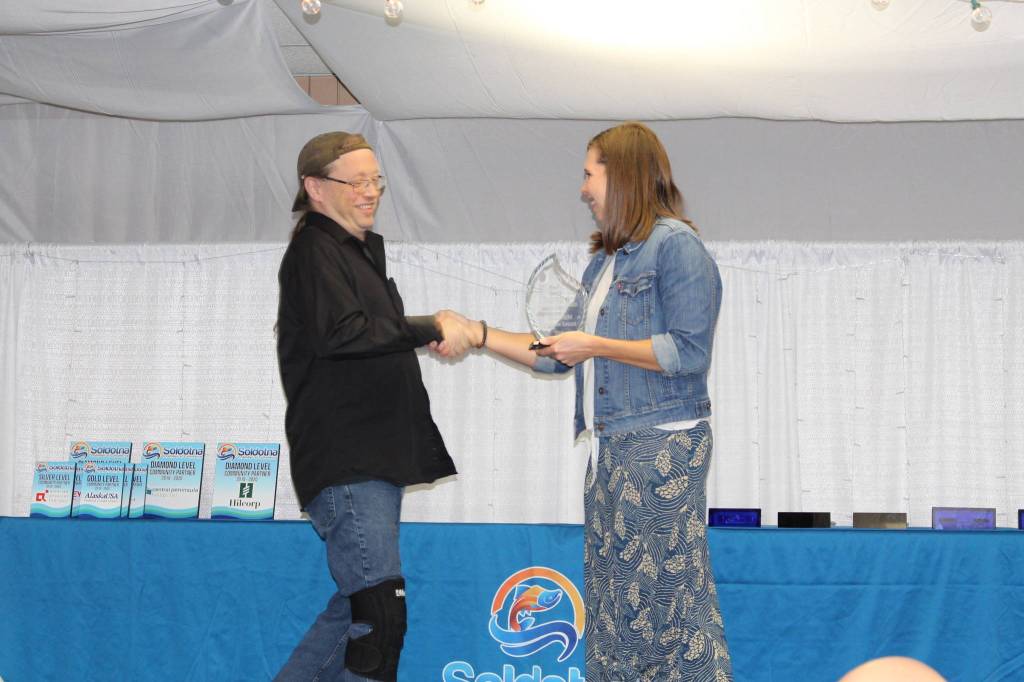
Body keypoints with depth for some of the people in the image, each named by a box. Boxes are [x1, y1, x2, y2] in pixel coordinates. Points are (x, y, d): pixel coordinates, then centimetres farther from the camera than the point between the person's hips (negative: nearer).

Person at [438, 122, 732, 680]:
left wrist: (595, 345, -12)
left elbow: (689, 352, -16)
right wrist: (479, 334, 17)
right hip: (610, 450, 9)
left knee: (667, 597, -9)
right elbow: (561, 355, 22)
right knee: (610, 606, 8)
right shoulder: (604, 261, 20)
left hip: (661, 448, -9)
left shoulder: (675, 245, -8)